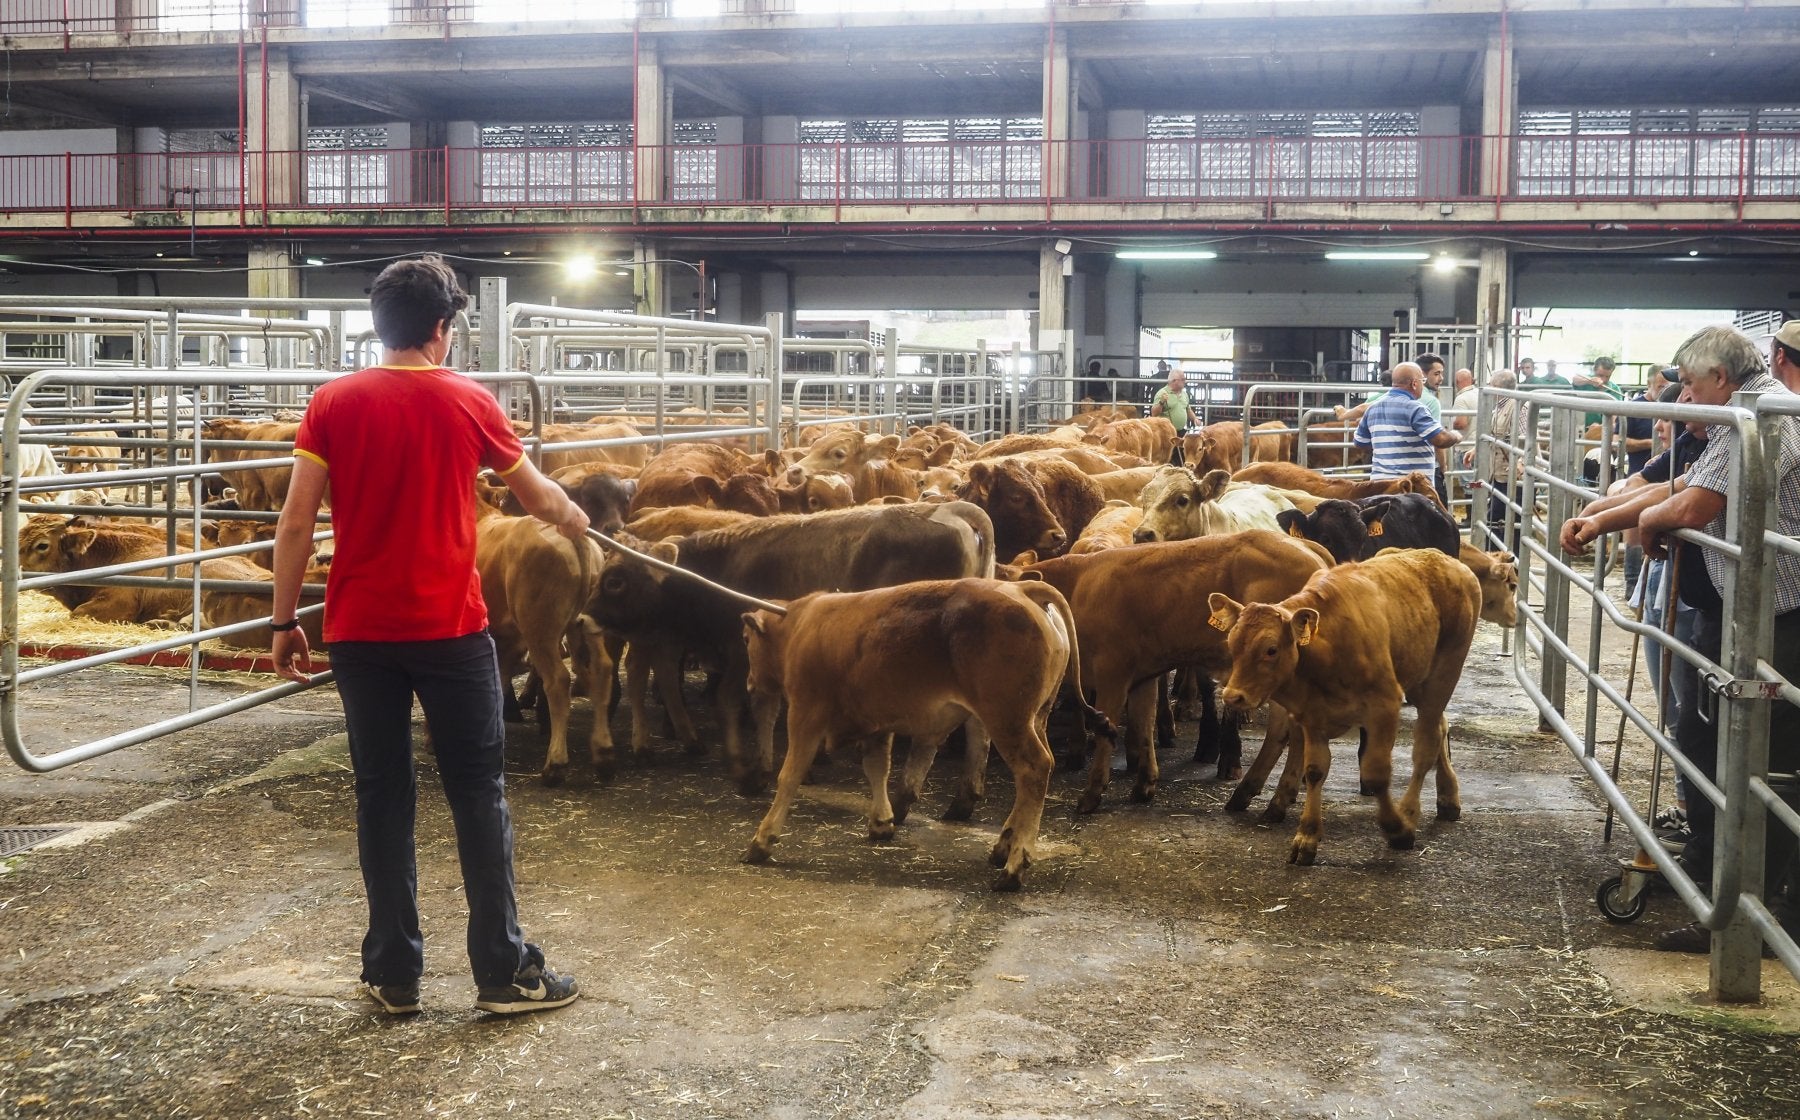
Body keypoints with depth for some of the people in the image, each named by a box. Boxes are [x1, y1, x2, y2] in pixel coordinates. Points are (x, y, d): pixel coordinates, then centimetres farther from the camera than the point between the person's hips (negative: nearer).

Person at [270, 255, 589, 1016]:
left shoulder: (333, 404, 1)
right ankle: (504, 972, 10)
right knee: (479, 796, 6)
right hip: (451, 630, -2)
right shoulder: (468, 403, -1)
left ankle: (394, 974, 16)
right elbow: (538, 497, 15)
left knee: (383, 798, 10)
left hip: (360, 632, 2)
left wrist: (284, 622, 6)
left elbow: (295, 524, -3)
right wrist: (576, 522, 36)